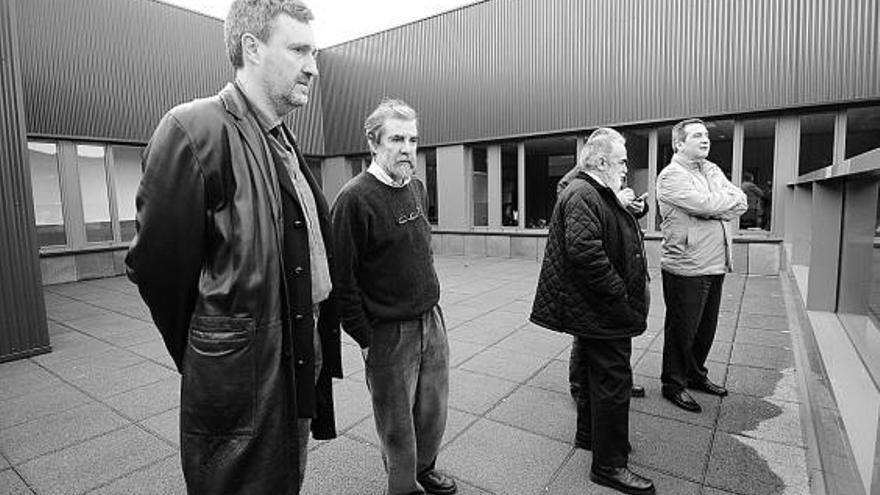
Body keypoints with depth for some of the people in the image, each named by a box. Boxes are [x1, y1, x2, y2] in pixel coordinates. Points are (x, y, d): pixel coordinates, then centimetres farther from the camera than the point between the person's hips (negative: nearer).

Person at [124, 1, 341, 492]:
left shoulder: (286, 142, 7)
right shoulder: (194, 129, -16)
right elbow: (156, 263, -13)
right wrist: (201, 356, 0)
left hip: (301, 370, 7)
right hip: (240, 383, -7)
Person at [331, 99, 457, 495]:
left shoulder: (417, 188, 6)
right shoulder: (355, 198, -17)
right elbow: (342, 279, -16)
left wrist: (430, 305, 14)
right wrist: (365, 339, -13)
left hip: (432, 320, 7)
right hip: (389, 333, -6)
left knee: (434, 413, 21)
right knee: (398, 426, 12)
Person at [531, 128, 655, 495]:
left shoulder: (596, 194, 17)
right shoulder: (582, 196, -19)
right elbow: (584, 252, -30)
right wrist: (620, 297, -23)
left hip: (597, 309, 11)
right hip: (602, 312, -11)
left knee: (597, 373, 22)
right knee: (613, 382, -1)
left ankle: (589, 434, 41)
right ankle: (608, 465, 14)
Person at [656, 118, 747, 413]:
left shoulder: (712, 170, 15)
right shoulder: (672, 175, -11)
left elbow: (741, 202, 5)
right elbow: (706, 205, -22)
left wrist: (714, 205, -13)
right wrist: (729, 200, -4)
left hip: (716, 266, 8)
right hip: (686, 269, -8)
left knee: (706, 328, 19)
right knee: (681, 330, 5)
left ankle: (696, 375, 37)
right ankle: (673, 384, 21)